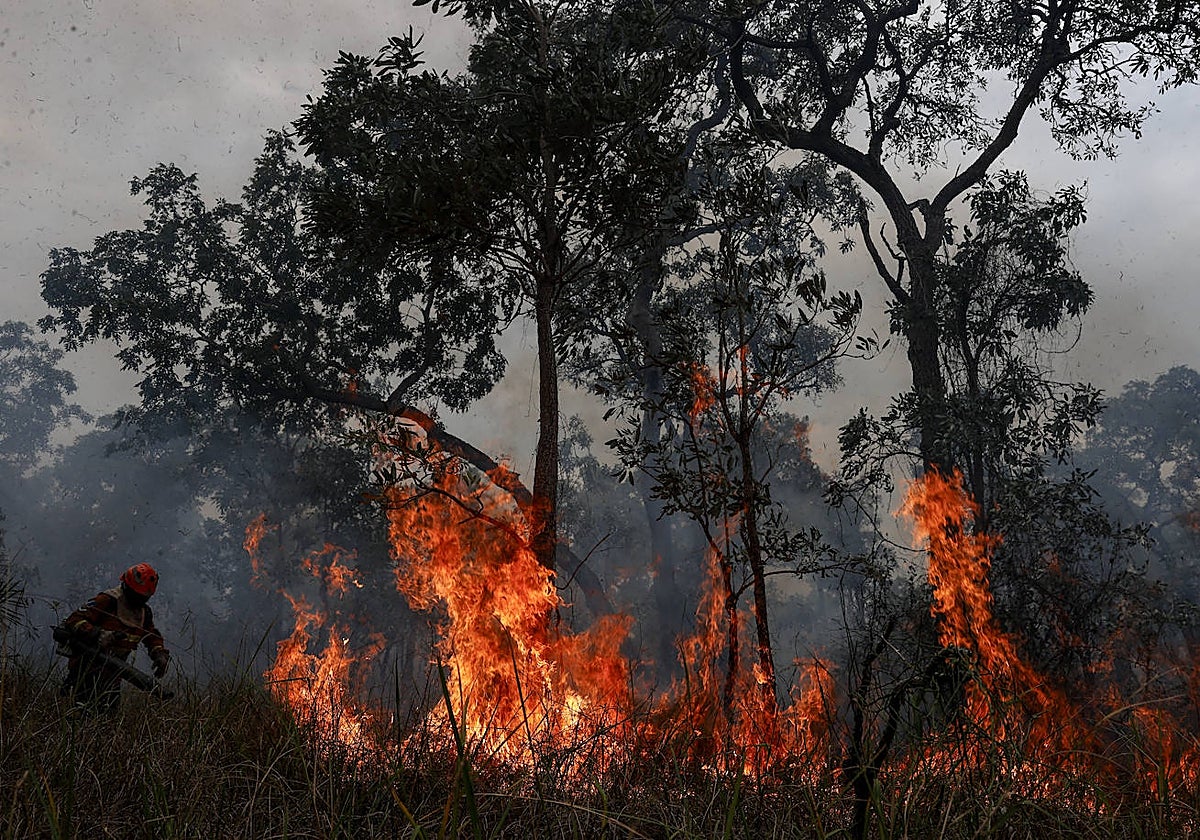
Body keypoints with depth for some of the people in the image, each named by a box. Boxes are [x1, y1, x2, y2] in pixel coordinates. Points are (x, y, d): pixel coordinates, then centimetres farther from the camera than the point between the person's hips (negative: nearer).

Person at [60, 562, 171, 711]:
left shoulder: (144, 611, 10)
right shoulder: (108, 601, -14)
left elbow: (153, 636, 23)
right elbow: (73, 621, -19)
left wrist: (161, 655, 3)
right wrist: (98, 635, -34)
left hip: (112, 670, 7)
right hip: (88, 667, -7)